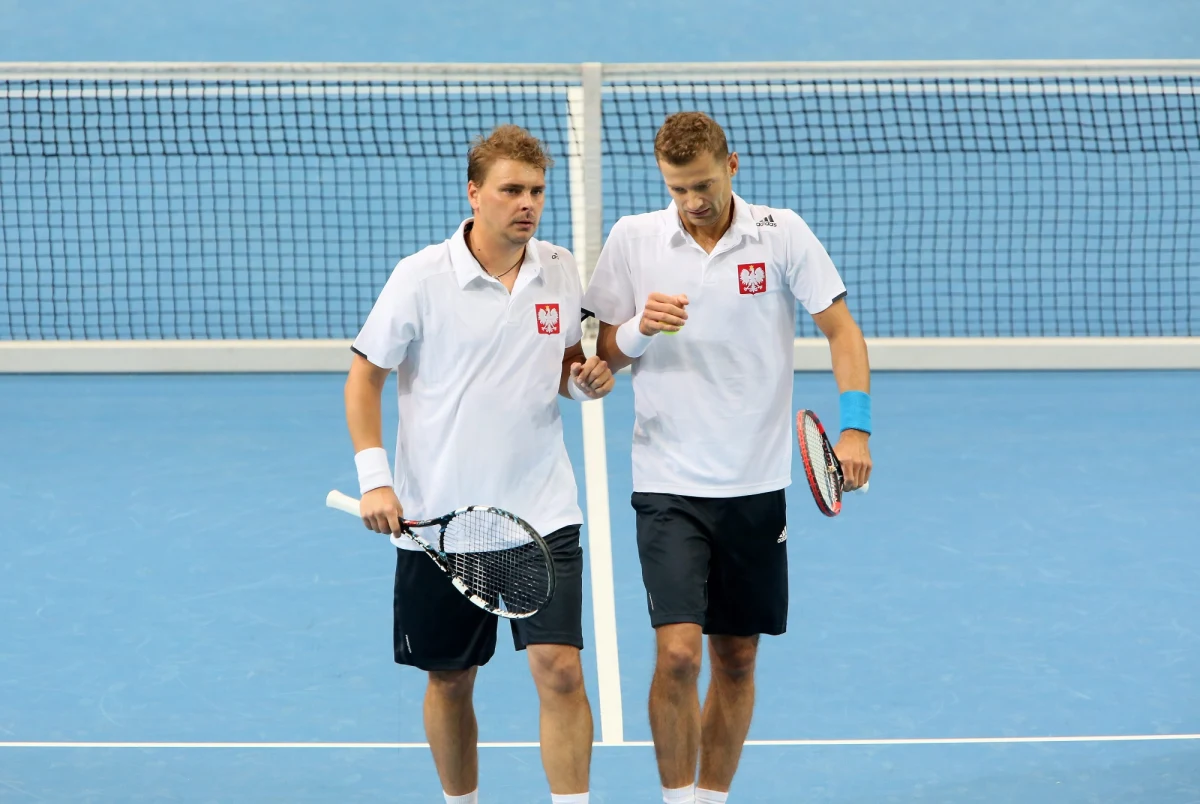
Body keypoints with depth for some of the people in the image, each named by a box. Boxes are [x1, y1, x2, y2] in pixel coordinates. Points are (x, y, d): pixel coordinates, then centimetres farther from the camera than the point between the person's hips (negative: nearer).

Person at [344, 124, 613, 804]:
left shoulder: (561, 272, 3)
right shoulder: (421, 278, -8)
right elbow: (364, 377, -1)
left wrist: (587, 378, -5)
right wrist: (374, 479, -9)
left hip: (541, 512, 1)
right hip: (439, 517, -1)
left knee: (560, 670, -11)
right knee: (450, 679, 11)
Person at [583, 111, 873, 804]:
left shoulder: (782, 234, -2)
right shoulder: (633, 239, 0)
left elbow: (842, 330, 1)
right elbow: (605, 354, 6)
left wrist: (855, 427, -11)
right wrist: (641, 328, -17)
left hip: (756, 486, 1)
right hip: (669, 486, -1)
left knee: (737, 660, 8)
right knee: (678, 652, -14)